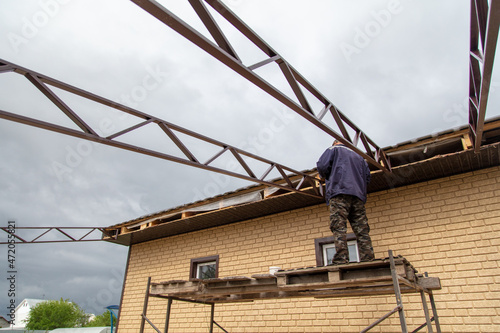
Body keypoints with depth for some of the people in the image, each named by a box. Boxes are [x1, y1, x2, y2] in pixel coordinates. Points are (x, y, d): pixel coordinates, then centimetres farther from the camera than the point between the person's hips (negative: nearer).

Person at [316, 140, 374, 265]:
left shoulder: (334, 149, 18)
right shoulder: (358, 156, 33)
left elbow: (322, 166, 1)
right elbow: (367, 176, 22)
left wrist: (326, 176, 20)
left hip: (339, 192, -5)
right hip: (358, 195, 6)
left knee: (339, 228, -16)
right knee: (362, 230, 0)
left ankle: (341, 260, -27)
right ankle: (368, 259, -10)